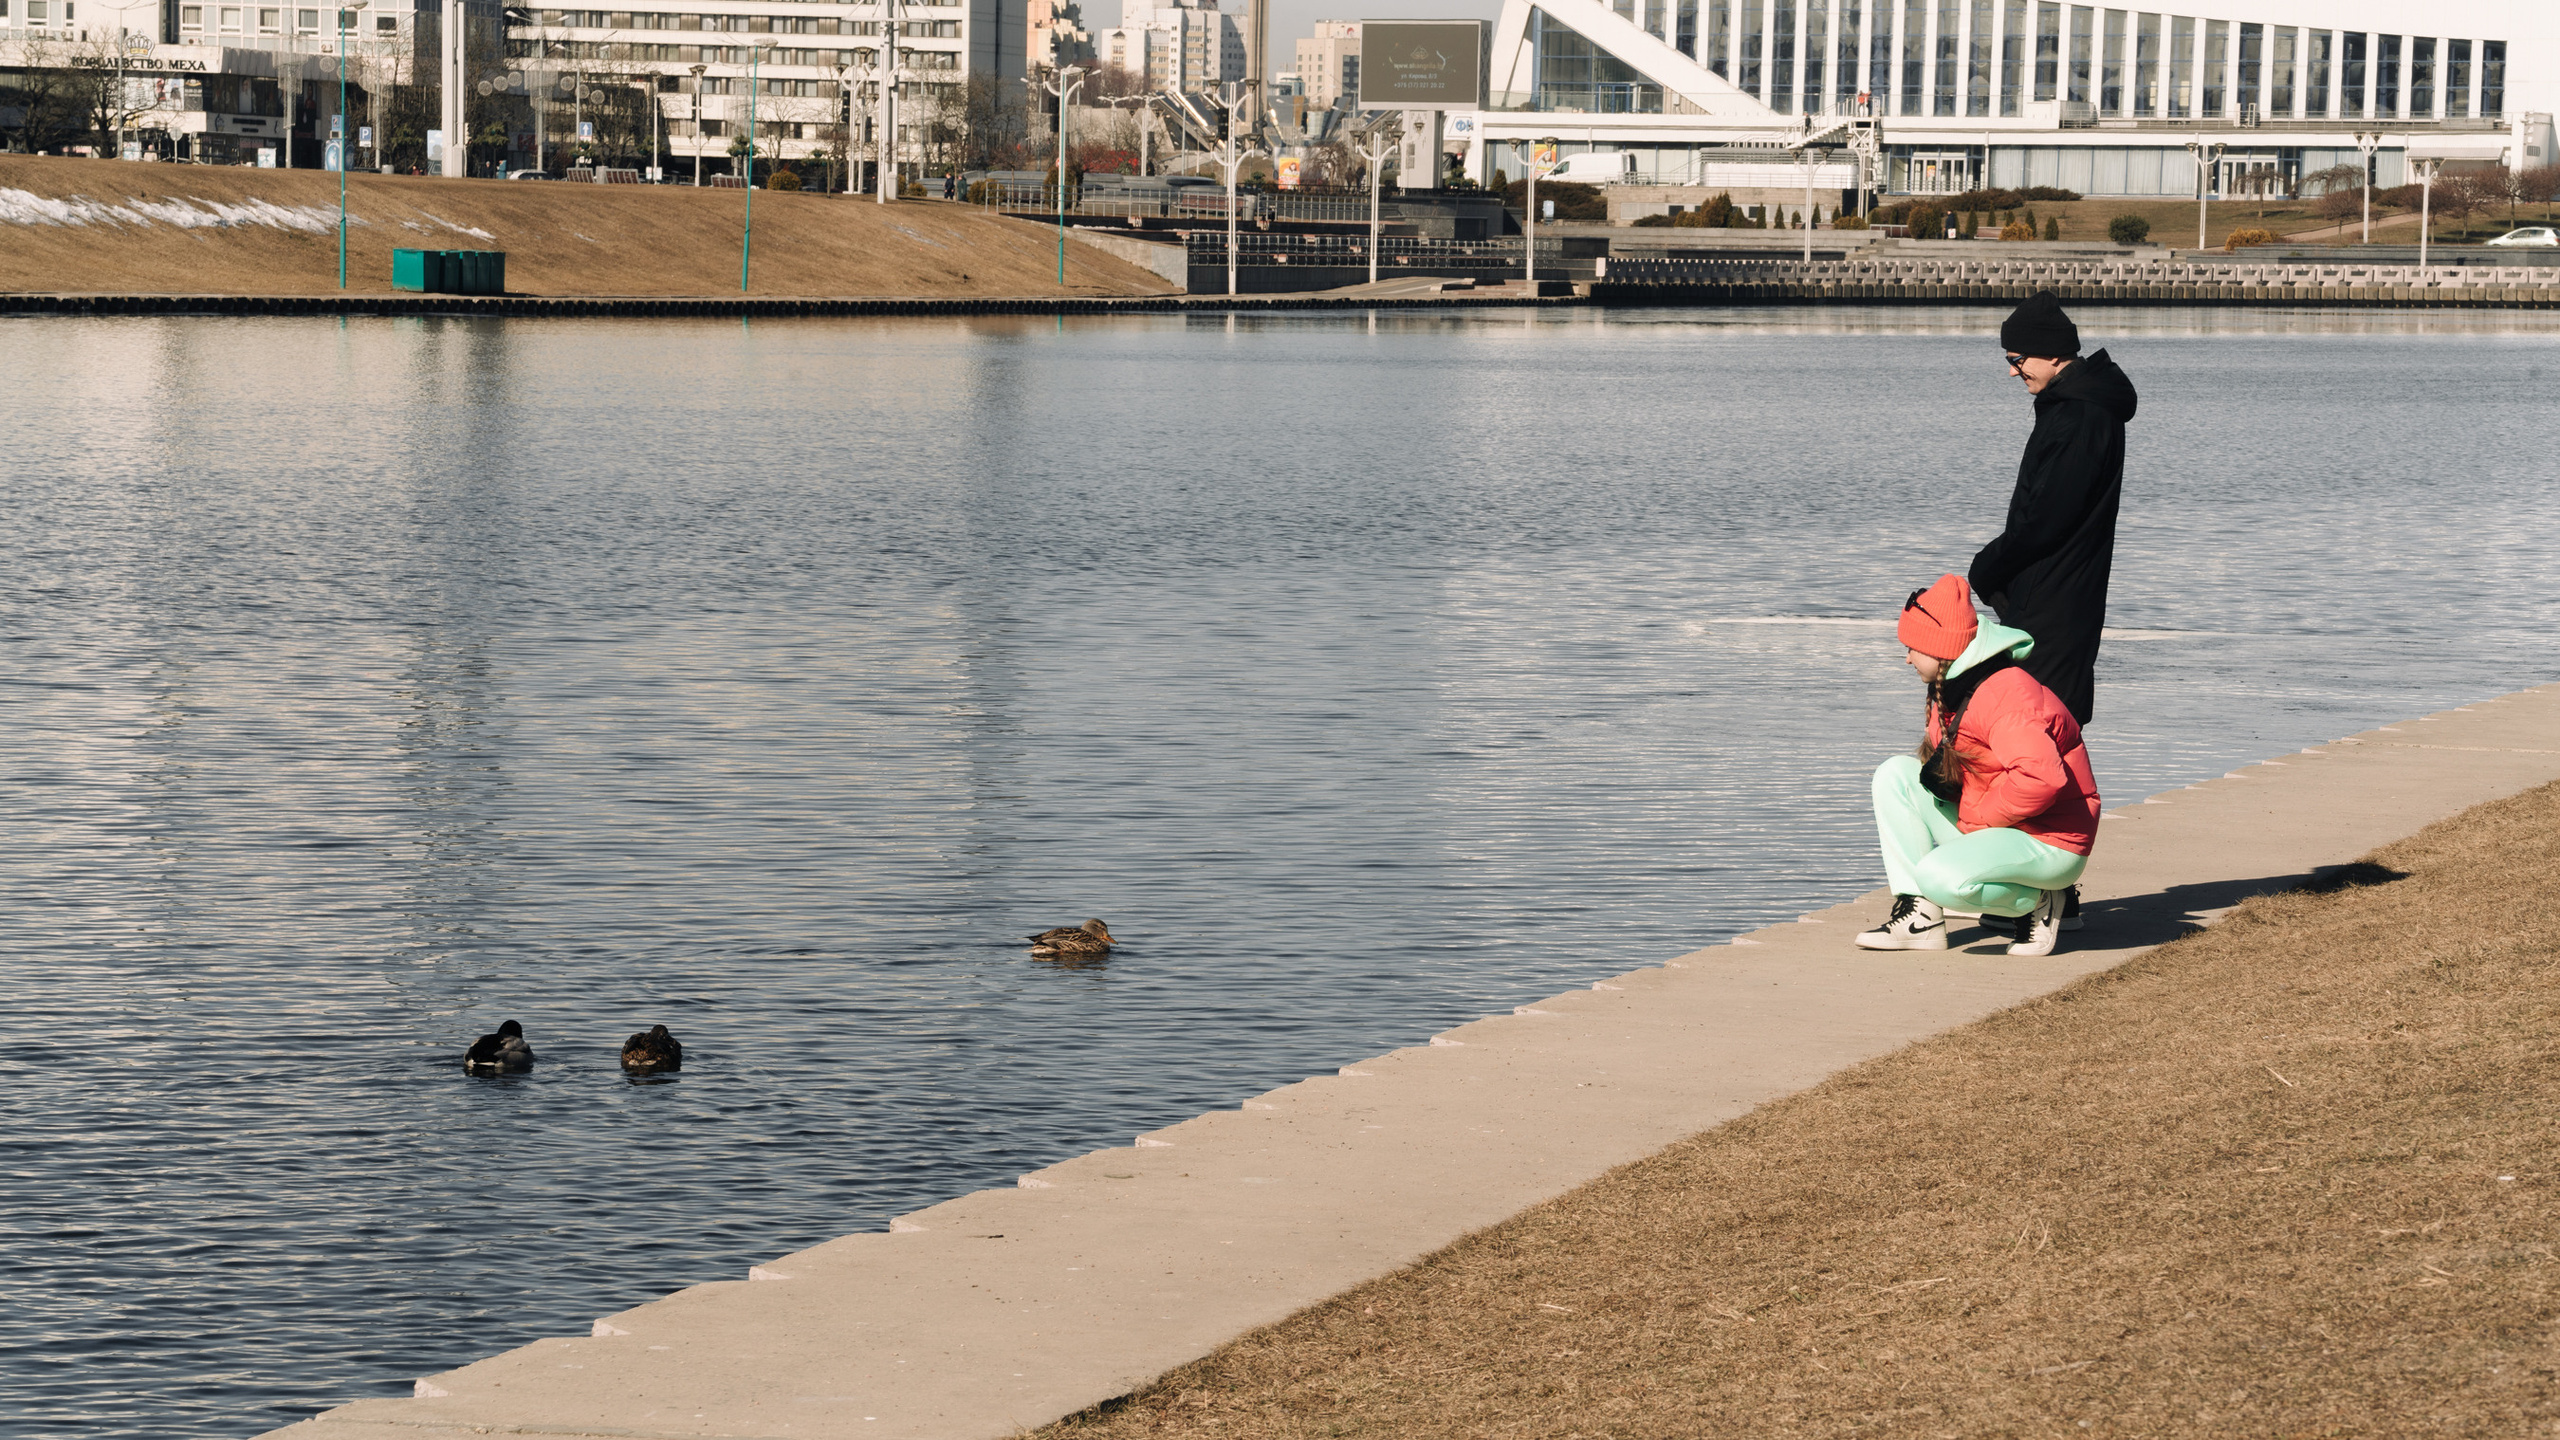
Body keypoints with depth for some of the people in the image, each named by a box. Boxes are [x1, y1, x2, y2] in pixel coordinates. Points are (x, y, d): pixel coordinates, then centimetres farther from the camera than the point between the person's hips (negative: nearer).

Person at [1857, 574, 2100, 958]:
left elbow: (2041, 777, -37)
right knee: (1895, 774, 3)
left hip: (2048, 844, -10)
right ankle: (1918, 916, -3)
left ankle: (2036, 902, -4)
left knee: (1940, 877, -33)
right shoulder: (1951, 690, 9)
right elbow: (1945, 764, 28)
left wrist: (1980, 817, -24)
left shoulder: (2006, 696, -24)